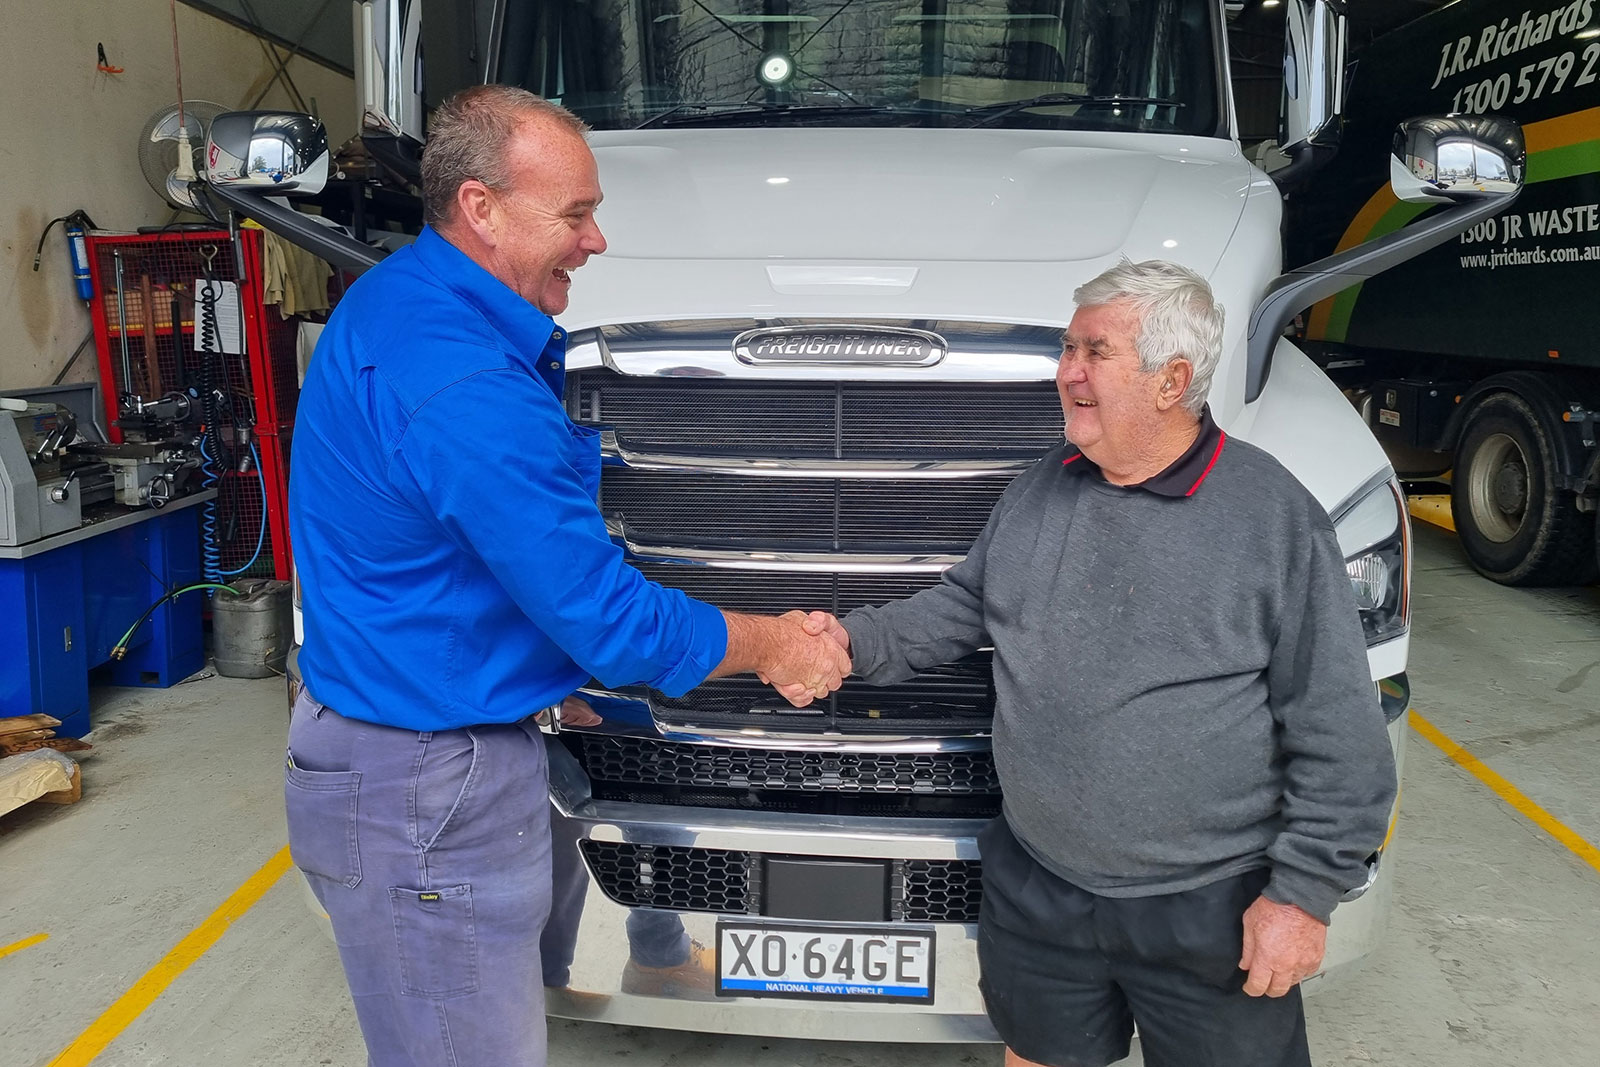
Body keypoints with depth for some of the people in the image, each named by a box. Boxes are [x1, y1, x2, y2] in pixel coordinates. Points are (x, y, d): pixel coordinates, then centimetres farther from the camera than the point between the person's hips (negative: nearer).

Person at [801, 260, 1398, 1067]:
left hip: (1209, 909, -4)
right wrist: (859, 640, -4)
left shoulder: (1274, 513, -13)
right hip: (1037, 890, 5)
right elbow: (963, 604, 13)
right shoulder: (1040, 489, 4)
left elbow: (1336, 731, -11)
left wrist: (1304, 891, -12)